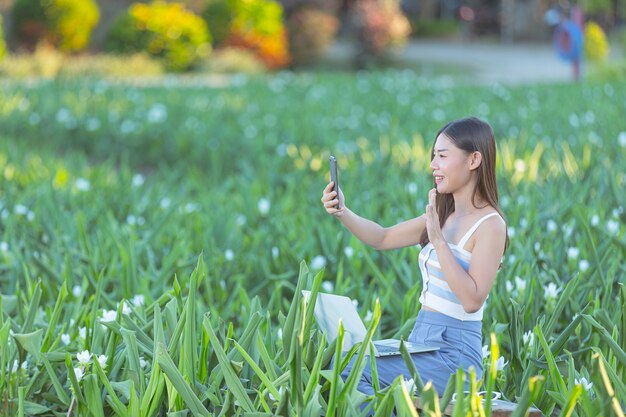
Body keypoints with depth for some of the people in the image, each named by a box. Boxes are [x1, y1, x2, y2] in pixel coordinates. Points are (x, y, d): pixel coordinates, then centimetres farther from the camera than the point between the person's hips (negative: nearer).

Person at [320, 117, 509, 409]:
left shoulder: (489, 224, -11)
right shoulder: (444, 215, 12)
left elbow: (473, 300, -20)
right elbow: (383, 239, 17)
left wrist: (438, 240, -21)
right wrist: (343, 213, 0)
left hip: (454, 354, -7)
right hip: (421, 340, 7)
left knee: (350, 372, -22)